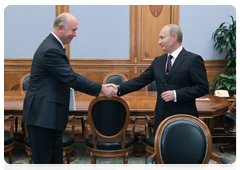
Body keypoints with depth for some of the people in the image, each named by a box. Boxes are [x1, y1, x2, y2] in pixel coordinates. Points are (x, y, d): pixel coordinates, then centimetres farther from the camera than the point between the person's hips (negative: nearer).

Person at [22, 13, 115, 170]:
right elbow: (72, 78, -23)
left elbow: (69, 77, 13)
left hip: (50, 114, 10)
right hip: (42, 115, -10)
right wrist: (102, 89, -16)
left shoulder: (54, 46, 12)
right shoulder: (51, 50, -20)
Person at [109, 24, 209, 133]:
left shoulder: (193, 59, -6)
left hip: (183, 119, -5)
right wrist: (119, 89, -4)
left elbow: (202, 88, -11)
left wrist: (176, 94, -19)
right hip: (161, 118, 5)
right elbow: (141, 80, 8)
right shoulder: (158, 61, 13)